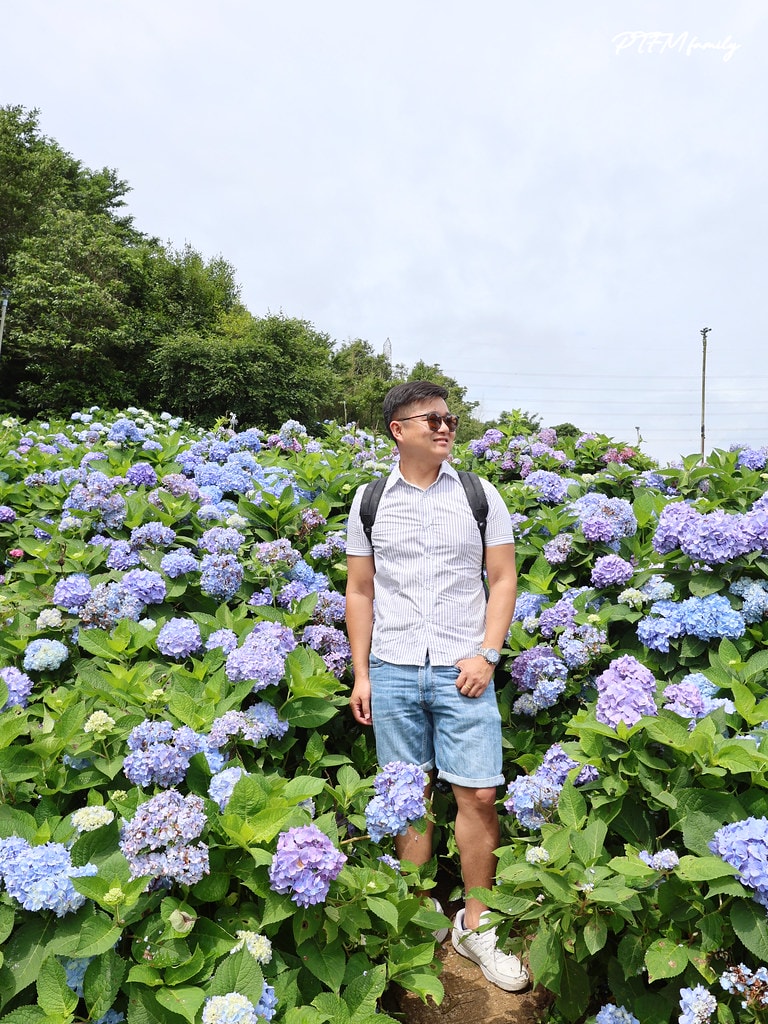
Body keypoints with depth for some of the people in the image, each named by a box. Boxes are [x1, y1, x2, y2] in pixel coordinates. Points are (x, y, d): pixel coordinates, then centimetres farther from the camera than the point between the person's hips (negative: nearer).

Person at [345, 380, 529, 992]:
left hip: (462, 669, 0)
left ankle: (475, 925, 22)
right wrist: (361, 674, 5)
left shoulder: (479, 494, 2)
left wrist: (487, 654, -7)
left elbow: (503, 579, 4)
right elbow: (360, 590, 7)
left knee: (478, 796, 1)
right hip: (393, 670, 1)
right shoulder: (371, 500, 4)